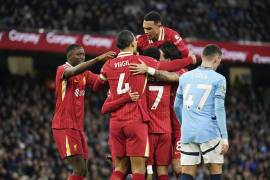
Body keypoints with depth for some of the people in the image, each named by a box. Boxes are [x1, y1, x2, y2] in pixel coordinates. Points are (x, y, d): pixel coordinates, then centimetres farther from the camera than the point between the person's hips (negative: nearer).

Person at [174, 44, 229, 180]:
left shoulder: (185, 77, 14)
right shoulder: (218, 79, 0)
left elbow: (177, 106, 20)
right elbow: (219, 109, -6)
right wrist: (225, 138, -6)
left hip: (187, 132, 4)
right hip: (209, 132, -4)